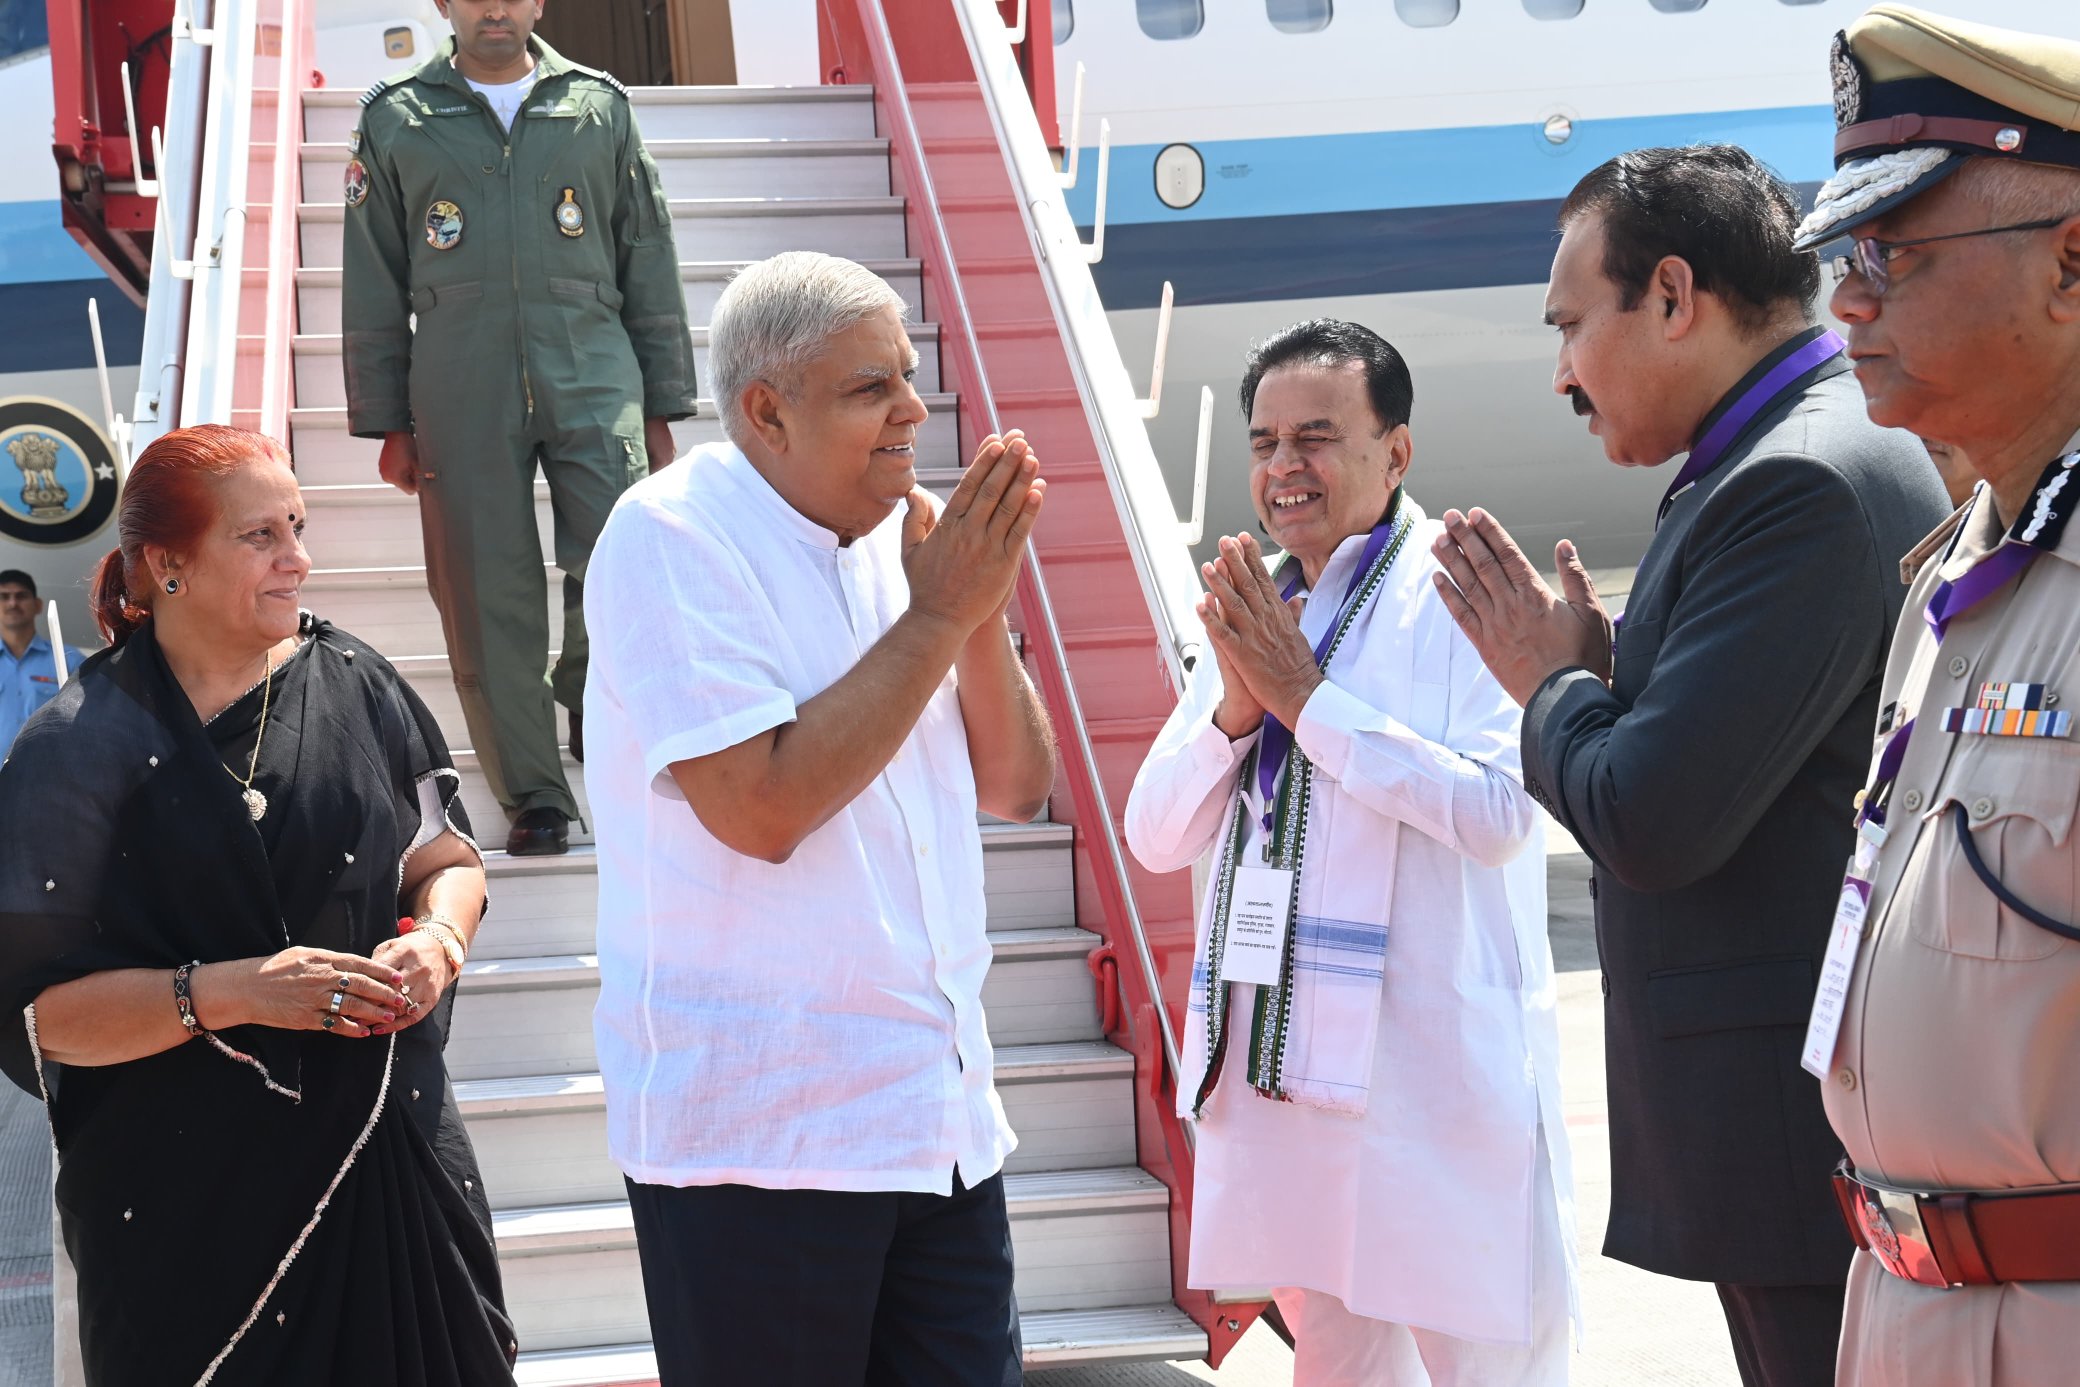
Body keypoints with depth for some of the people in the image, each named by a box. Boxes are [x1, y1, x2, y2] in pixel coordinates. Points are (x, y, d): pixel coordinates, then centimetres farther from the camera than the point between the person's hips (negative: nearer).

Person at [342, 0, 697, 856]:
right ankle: (534, 801, 10)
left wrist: (662, 408, 9)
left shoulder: (600, 109, 12)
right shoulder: (394, 121, 10)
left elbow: (650, 267, 13)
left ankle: (588, 695, 15)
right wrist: (387, 423, 6)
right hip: (460, 397, 0)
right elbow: (373, 288, 10)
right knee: (489, 605, 0)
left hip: (594, 380, 0)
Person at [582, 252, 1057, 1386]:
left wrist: (983, 613, -6)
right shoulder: (672, 537, -12)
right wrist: (935, 615, -16)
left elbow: (1015, 786, 11)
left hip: (940, 1112, 7)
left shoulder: (898, 535, 8)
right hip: (759, 1132, -6)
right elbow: (761, 807, -22)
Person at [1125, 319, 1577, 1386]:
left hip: (1429, 1073, -7)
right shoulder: (1253, 609, 16)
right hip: (1273, 1062, 7)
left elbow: (1498, 814, -18)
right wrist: (1235, 706, -6)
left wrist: (1307, 698, -14)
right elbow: (1156, 837, 12)